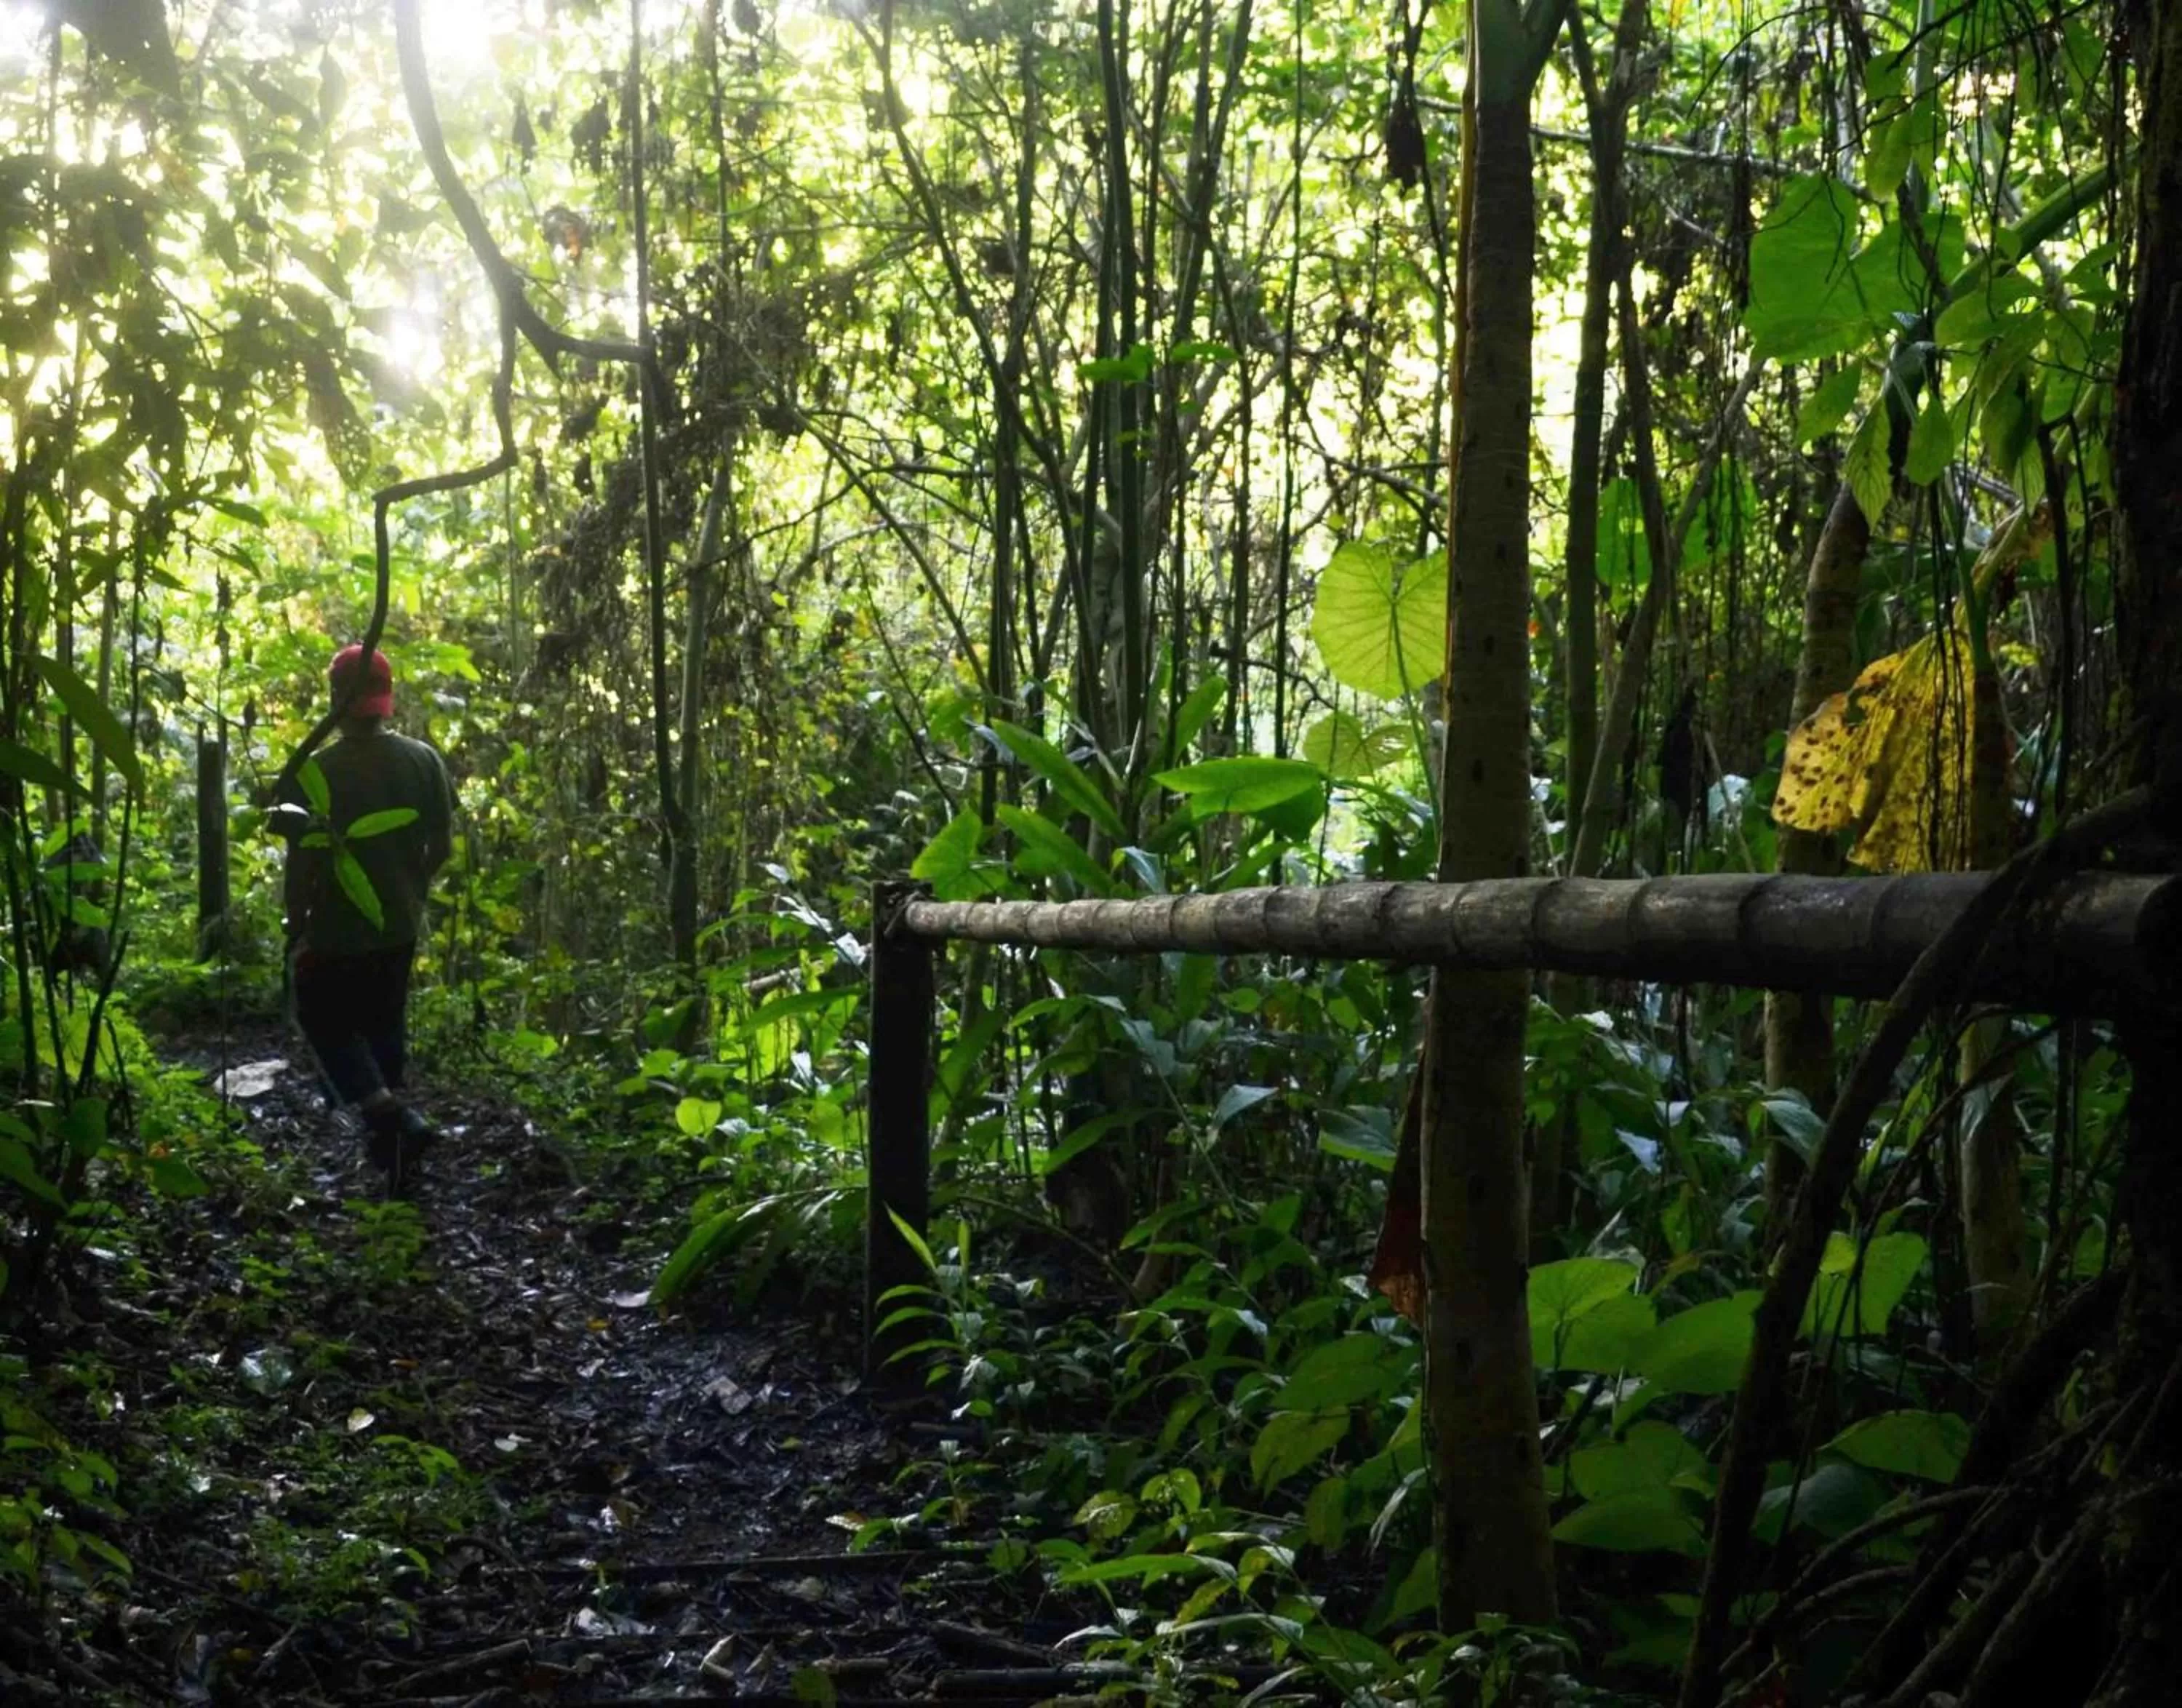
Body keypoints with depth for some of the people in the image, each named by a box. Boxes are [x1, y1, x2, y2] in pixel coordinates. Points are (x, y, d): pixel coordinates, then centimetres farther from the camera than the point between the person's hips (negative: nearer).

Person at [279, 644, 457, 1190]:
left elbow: (302, 862, -16)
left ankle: (391, 1117, -9)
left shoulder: (316, 772, -19)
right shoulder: (424, 761, -4)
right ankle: (386, 1133, 27)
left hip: (336, 930, -5)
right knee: (384, 1024, 21)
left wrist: (295, 929, -3)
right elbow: (441, 846, 3)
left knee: (327, 1024, 11)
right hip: (399, 926, 5)